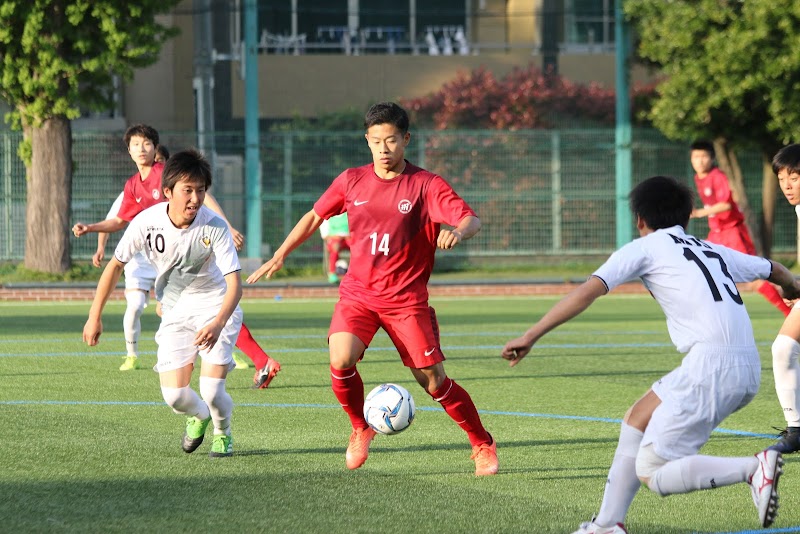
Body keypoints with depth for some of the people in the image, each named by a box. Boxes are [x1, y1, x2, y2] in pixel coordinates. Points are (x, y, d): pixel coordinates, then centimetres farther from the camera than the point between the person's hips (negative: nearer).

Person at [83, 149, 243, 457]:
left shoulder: (215, 227, -23)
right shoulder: (147, 222, -17)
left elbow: (234, 282, -27)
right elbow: (116, 264, -2)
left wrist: (218, 323, -45)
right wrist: (95, 316, 0)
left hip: (216, 307, -2)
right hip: (175, 313, 2)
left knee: (212, 391, -17)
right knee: (175, 395, -10)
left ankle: (222, 432, 19)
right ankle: (199, 417, 29)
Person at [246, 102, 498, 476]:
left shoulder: (426, 185, -7)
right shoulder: (351, 181, 4)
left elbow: (471, 219, -17)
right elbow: (315, 216, 18)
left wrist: (458, 232, -41)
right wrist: (279, 256, 15)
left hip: (406, 300, -2)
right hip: (357, 294, 2)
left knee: (433, 381, -6)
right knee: (341, 360, -23)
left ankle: (483, 445, 15)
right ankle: (360, 429, 5)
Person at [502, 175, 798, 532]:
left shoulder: (645, 248, 8)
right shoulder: (713, 251, 26)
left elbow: (588, 291, -4)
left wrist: (531, 336, -4)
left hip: (711, 365, -8)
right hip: (748, 369, 8)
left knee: (651, 473, -3)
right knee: (637, 421, 22)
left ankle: (754, 468, -19)